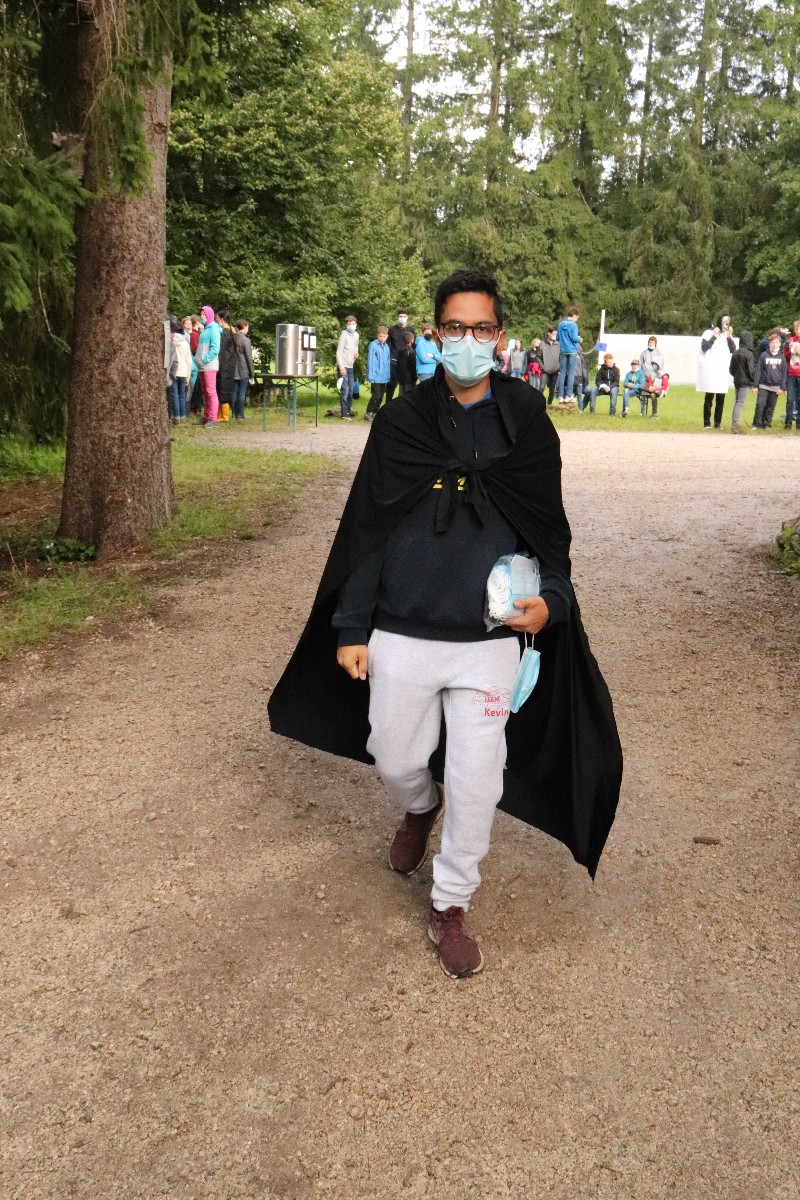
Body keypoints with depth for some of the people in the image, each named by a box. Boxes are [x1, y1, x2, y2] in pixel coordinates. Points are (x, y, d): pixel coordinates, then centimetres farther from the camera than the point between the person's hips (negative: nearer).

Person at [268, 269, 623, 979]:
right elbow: (364, 530, 3)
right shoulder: (400, 423, 1)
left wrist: (551, 598, -10)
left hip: (490, 640, 0)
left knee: (476, 778, 2)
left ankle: (451, 905, 23)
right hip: (402, 635, 1)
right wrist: (350, 629, 0)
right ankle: (419, 810, 50)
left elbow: (549, 528, 8)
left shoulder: (528, 425, 2)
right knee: (395, 759, 13)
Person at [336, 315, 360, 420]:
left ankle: (348, 410, 24)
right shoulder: (344, 335, -11)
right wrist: (341, 367, -19)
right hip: (343, 366, -7)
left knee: (350, 390, 12)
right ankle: (344, 413, -5)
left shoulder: (356, 335, 10)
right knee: (345, 390, -8)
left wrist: (356, 351, 1)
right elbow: (339, 352, -14)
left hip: (351, 366, 7)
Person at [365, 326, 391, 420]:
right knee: (376, 395, -9)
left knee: (380, 397, 11)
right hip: (376, 377, -6)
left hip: (384, 377, 6)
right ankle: (368, 413, 1)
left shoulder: (387, 347, 9)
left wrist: (388, 375, 11)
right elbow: (370, 361, -10)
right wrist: (371, 376, -13)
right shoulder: (373, 345, -9)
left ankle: (375, 413, 21)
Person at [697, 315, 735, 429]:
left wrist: (729, 337, -7)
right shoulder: (709, 333, -3)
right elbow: (704, 347, -14)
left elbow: (733, 350, 2)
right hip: (710, 370, -5)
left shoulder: (728, 335, 12)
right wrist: (714, 336, -16)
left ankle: (718, 423, 11)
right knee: (709, 397, -2)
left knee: (721, 399, 5)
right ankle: (707, 423, 3)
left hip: (723, 371, 5)